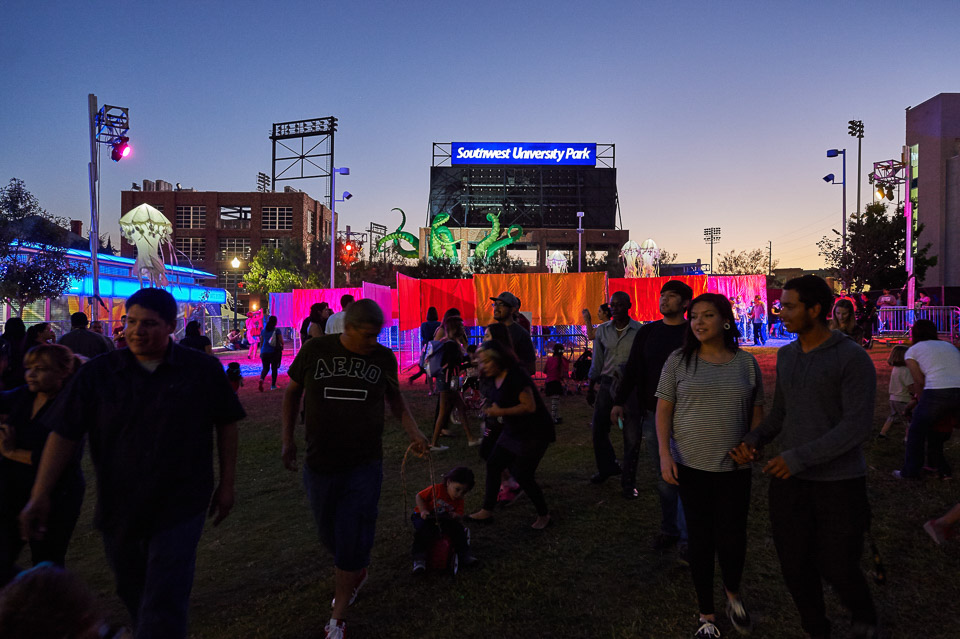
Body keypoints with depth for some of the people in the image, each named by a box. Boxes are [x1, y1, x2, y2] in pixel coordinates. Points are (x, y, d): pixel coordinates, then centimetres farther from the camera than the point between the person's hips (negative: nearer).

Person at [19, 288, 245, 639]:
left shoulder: (203, 370, -8)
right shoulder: (97, 373, -4)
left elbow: (226, 424, 0)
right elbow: (64, 435, -3)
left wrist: (226, 483, 2)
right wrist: (40, 496, -9)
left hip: (179, 508, -3)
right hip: (118, 510, 3)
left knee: (164, 606, -4)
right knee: (133, 594, 23)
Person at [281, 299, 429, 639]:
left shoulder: (384, 357, -5)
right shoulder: (315, 350, -8)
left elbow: (395, 399, 9)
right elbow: (293, 391, 6)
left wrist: (413, 432, -7)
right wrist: (287, 438, 4)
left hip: (364, 466, -1)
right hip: (320, 464, 1)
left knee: (352, 540, 0)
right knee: (330, 534, 17)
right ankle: (358, 572, 49)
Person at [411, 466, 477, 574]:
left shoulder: (459, 500, -3)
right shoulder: (437, 489, -18)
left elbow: (460, 516, -4)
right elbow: (419, 497, -11)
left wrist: (456, 516, -29)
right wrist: (423, 510, -26)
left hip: (443, 520, 4)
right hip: (424, 517, -4)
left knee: (458, 528, -17)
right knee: (423, 531, -34)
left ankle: (464, 555, -6)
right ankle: (419, 559, -21)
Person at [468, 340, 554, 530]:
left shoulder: (517, 376, -24)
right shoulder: (494, 379, 4)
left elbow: (529, 406, -26)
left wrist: (500, 412, -27)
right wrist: (491, 410, 3)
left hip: (534, 434, -9)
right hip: (512, 432, 9)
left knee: (523, 475, -8)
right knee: (493, 464, 7)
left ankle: (543, 514, 15)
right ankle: (487, 511, 20)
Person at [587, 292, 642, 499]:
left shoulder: (639, 331, -5)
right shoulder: (602, 330, 6)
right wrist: (591, 388, 13)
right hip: (606, 383, 4)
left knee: (632, 436, 0)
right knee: (599, 429, 10)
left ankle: (628, 483, 13)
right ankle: (607, 467, 34)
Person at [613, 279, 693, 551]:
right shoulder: (647, 332, 10)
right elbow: (632, 368, 12)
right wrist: (620, 401, 7)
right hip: (651, 414, 4)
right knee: (662, 477, 11)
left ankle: (686, 539, 8)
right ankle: (669, 529, 25)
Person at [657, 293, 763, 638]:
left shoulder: (746, 362, 3)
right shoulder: (679, 361, -2)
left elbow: (756, 412, 10)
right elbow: (663, 409, -1)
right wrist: (665, 454, -10)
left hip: (735, 469, 1)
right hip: (691, 467, -1)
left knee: (732, 540, 2)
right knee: (700, 541, 8)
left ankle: (733, 595, 36)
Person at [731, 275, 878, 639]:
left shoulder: (853, 359, -13)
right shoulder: (786, 356, 6)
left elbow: (858, 425, -18)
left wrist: (799, 457, -23)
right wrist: (753, 440, -5)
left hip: (839, 481, -5)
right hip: (789, 478, 5)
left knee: (837, 568, 7)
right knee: (795, 565, 10)